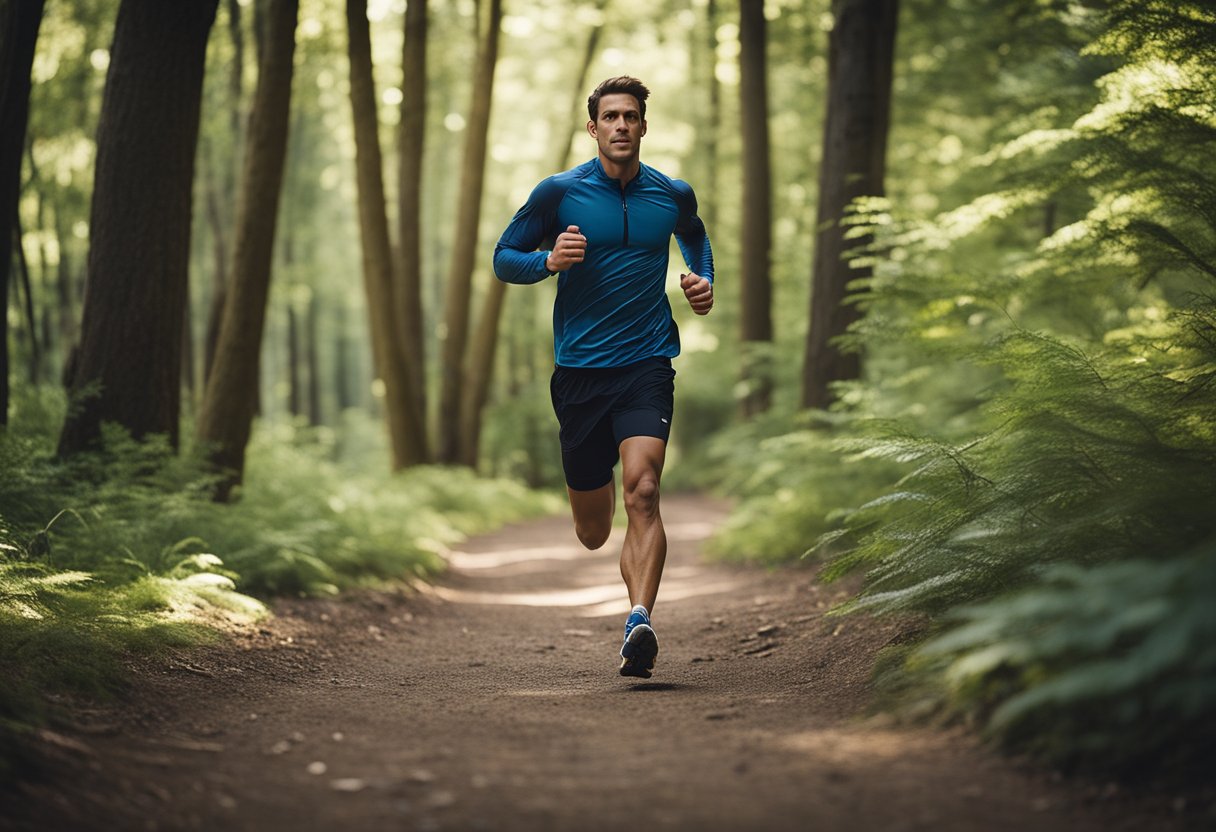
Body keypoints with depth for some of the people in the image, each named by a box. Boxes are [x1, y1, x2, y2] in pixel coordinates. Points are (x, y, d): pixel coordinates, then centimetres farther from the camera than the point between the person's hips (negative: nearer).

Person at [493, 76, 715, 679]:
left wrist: (703, 281, 10)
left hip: (647, 364, 0)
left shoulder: (672, 195, 7)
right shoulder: (559, 193, 0)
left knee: (642, 489, -25)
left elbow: (694, 236, 30)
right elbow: (504, 258, 5)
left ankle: (639, 623, -33)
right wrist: (549, 260, -15)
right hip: (579, 368, 0)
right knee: (592, 533, 10)